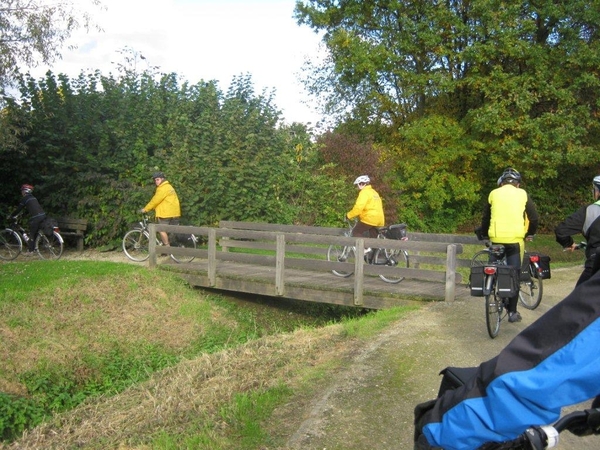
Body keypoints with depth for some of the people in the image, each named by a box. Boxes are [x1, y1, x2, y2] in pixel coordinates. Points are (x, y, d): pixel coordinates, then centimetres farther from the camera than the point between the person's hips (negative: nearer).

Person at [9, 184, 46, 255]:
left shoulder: (25, 198, -1)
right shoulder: (33, 197, 24)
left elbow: (19, 209, 2)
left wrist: (12, 216, 16)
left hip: (35, 217, -8)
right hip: (42, 215, 8)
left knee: (31, 234, 2)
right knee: (35, 233, 17)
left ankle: (30, 251, 4)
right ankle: (33, 248, 22)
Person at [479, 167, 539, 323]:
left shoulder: (494, 193, 9)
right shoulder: (522, 194, 6)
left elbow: (485, 218, 14)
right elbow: (534, 217, 6)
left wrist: (485, 234, 29)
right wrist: (530, 233, 22)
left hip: (496, 239, 1)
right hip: (515, 239, -1)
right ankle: (512, 312, 6)